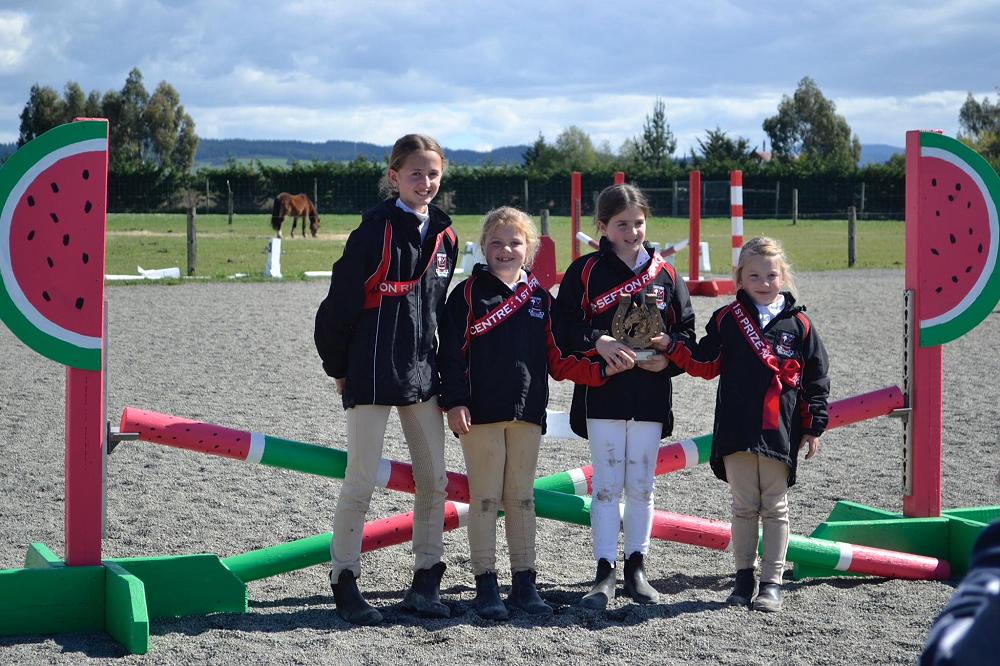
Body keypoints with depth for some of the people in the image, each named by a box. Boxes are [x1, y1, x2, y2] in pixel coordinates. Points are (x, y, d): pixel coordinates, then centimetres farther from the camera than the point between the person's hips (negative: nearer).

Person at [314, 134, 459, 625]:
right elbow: (340, 303, -8)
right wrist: (338, 367, -1)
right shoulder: (375, 231, -12)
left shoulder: (443, 235, 7)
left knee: (434, 480, 8)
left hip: (421, 372, 6)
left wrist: (431, 359, 17)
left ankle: (425, 582, 18)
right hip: (372, 375, -6)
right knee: (360, 484, -2)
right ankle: (345, 584, 8)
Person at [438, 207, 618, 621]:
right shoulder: (468, 294, 0)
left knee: (522, 498, 8)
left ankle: (524, 582, 14)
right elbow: (452, 353, -4)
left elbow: (556, 359, 11)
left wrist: (599, 370, -2)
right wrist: (455, 401, -13)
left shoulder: (540, 297, 12)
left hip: (527, 414, 4)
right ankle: (486, 585, 4)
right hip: (481, 414, -4)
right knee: (485, 499, -1)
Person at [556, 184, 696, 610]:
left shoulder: (665, 274, 7)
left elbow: (685, 328, 9)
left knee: (641, 486, 8)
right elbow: (566, 323, -4)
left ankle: (637, 567, 18)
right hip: (603, 394, -2)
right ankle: (605, 573, 2)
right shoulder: (585, 271, 0)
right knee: (606, 486, -1)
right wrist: (598, 342, -19)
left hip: (651, 395, 2)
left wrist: (668, 358, -8)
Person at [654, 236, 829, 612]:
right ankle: (744, 577, 18)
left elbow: (815, 379, 6)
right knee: (744, 506, 8)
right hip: (736, 432, 1)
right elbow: (705, 364, 8)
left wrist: (814, 427, 4)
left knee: (775, 508, 5)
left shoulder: (798, 324, 2)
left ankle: (772, 582, 10)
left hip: (779, 433, -1)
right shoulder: (726, 319, 5)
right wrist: (671, 347, -7)